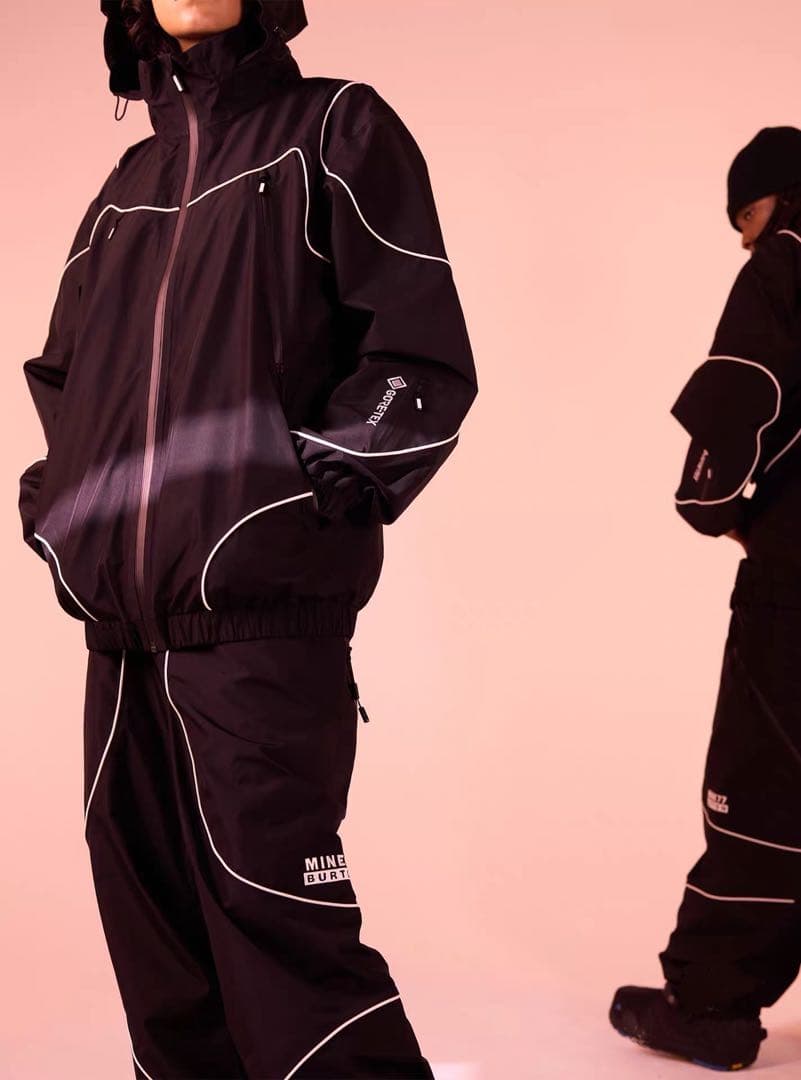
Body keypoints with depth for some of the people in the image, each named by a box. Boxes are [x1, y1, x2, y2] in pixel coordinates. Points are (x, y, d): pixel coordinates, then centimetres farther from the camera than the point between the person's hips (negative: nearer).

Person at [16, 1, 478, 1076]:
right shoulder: (129, 184, 20)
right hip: (120, 638, 7)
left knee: (283, 945, -9)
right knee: (160, 960, 12)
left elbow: (426, 362, -5)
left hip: (259, 631, -6)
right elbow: (61, 377, 29)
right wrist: (58, 506, 14)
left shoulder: (335, 131, 3)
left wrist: (315, 487, -12)